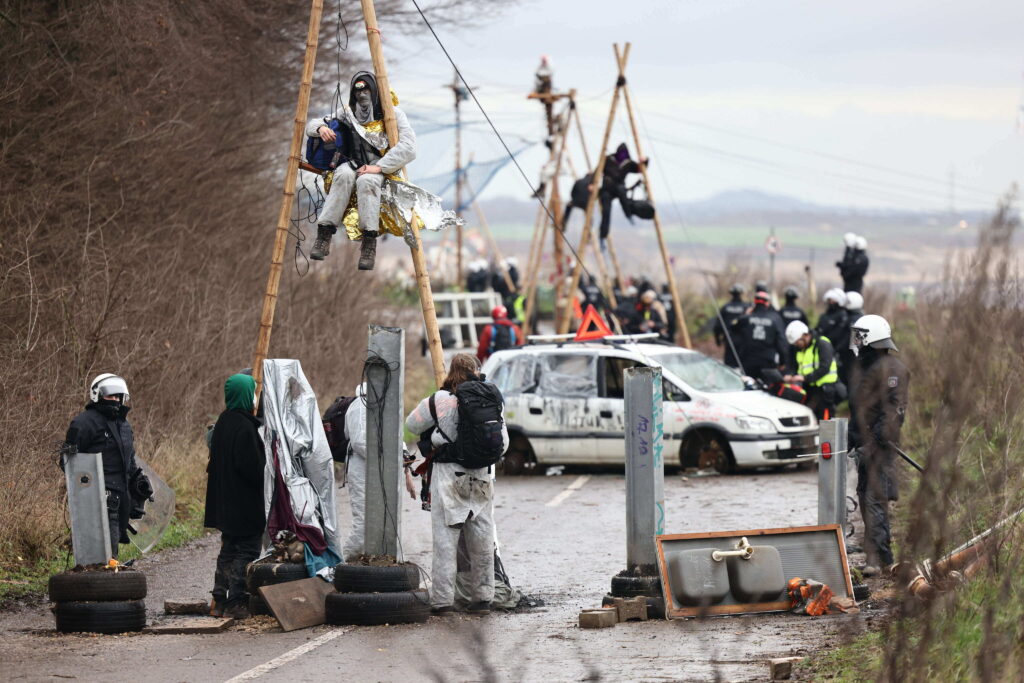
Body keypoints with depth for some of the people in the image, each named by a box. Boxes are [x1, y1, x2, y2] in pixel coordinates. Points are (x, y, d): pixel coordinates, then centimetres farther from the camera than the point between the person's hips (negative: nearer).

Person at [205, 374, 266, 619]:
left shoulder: (223, 422, 9)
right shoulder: (244, 426, -19)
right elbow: (252, 466, -23)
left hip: (225, 502, 9)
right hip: (245, 504, -9)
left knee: (229, 550, 16)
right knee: (247, 551, -3)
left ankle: (219, 601, 18)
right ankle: (237, 602, -4)